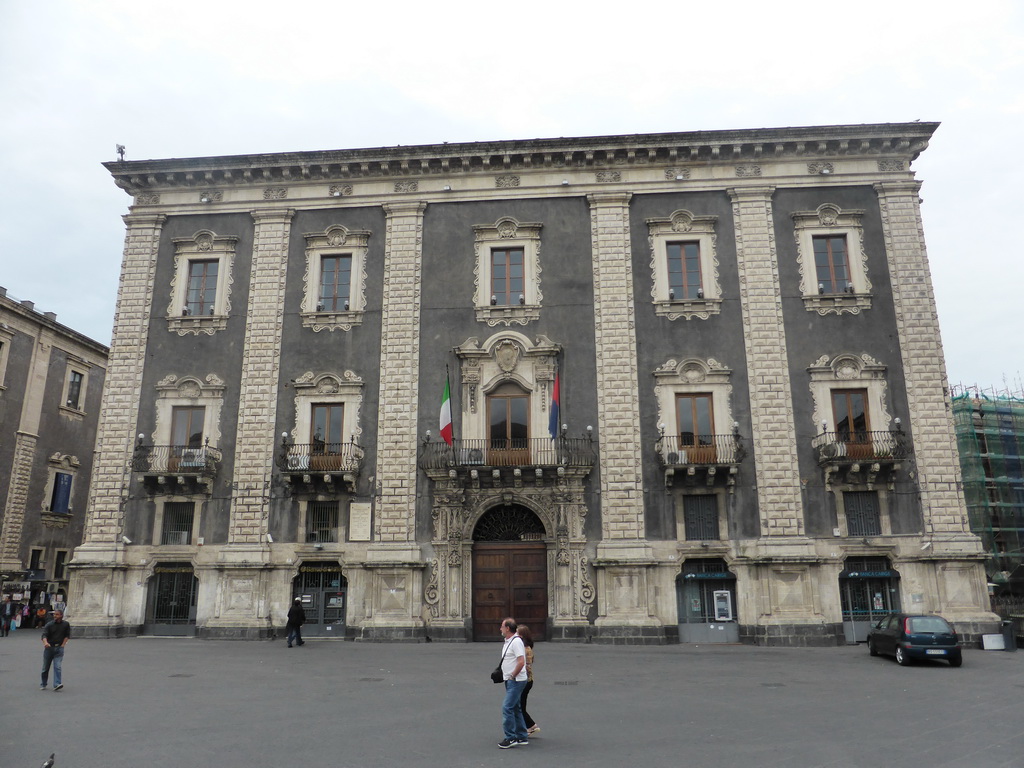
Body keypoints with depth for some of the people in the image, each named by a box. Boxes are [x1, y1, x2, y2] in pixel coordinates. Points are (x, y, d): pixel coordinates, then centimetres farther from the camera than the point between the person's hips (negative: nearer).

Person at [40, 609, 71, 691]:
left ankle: (57, 684, -19)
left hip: (59, 648, -1)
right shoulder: (49, 625, -4)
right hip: (49, 647, 1)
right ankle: (43, 684, 27)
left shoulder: (66, 624, 2)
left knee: (57, 667, -13)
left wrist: (63, 645, 0)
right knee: (45, 668, 9)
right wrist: (45, 642, -36)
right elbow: (44, 635, -17)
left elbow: (67, 635, 10)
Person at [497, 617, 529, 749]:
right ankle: (522, 737, 21)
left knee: (507, 707, -12)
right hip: (510, 680, 10)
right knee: (515, 708, 14)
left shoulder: (516, 641, -18)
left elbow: (521, 662, -25)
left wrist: (512, 676, -17)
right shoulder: (508, 641, 14)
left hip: (516, 680, -10)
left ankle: (510, 738, -7)